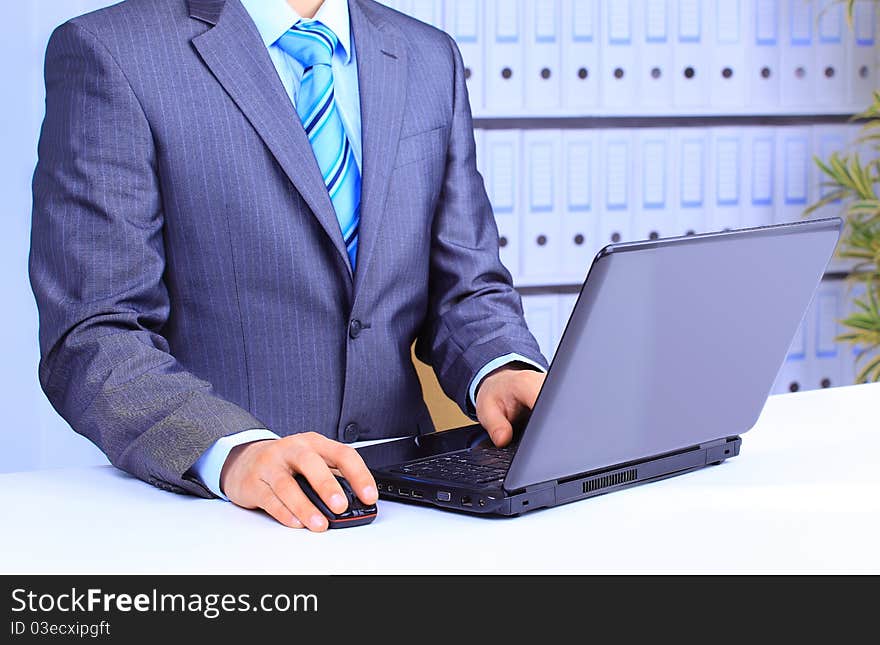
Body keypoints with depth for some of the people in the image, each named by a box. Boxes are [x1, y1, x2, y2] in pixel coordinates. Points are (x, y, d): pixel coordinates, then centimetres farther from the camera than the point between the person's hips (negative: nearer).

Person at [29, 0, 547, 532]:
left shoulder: (431, 59, 11)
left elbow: (464, 289, 14)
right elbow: (92, 336, -12)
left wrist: (500, 370, -7)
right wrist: (235, 451, -27)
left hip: (401, 486, 3)